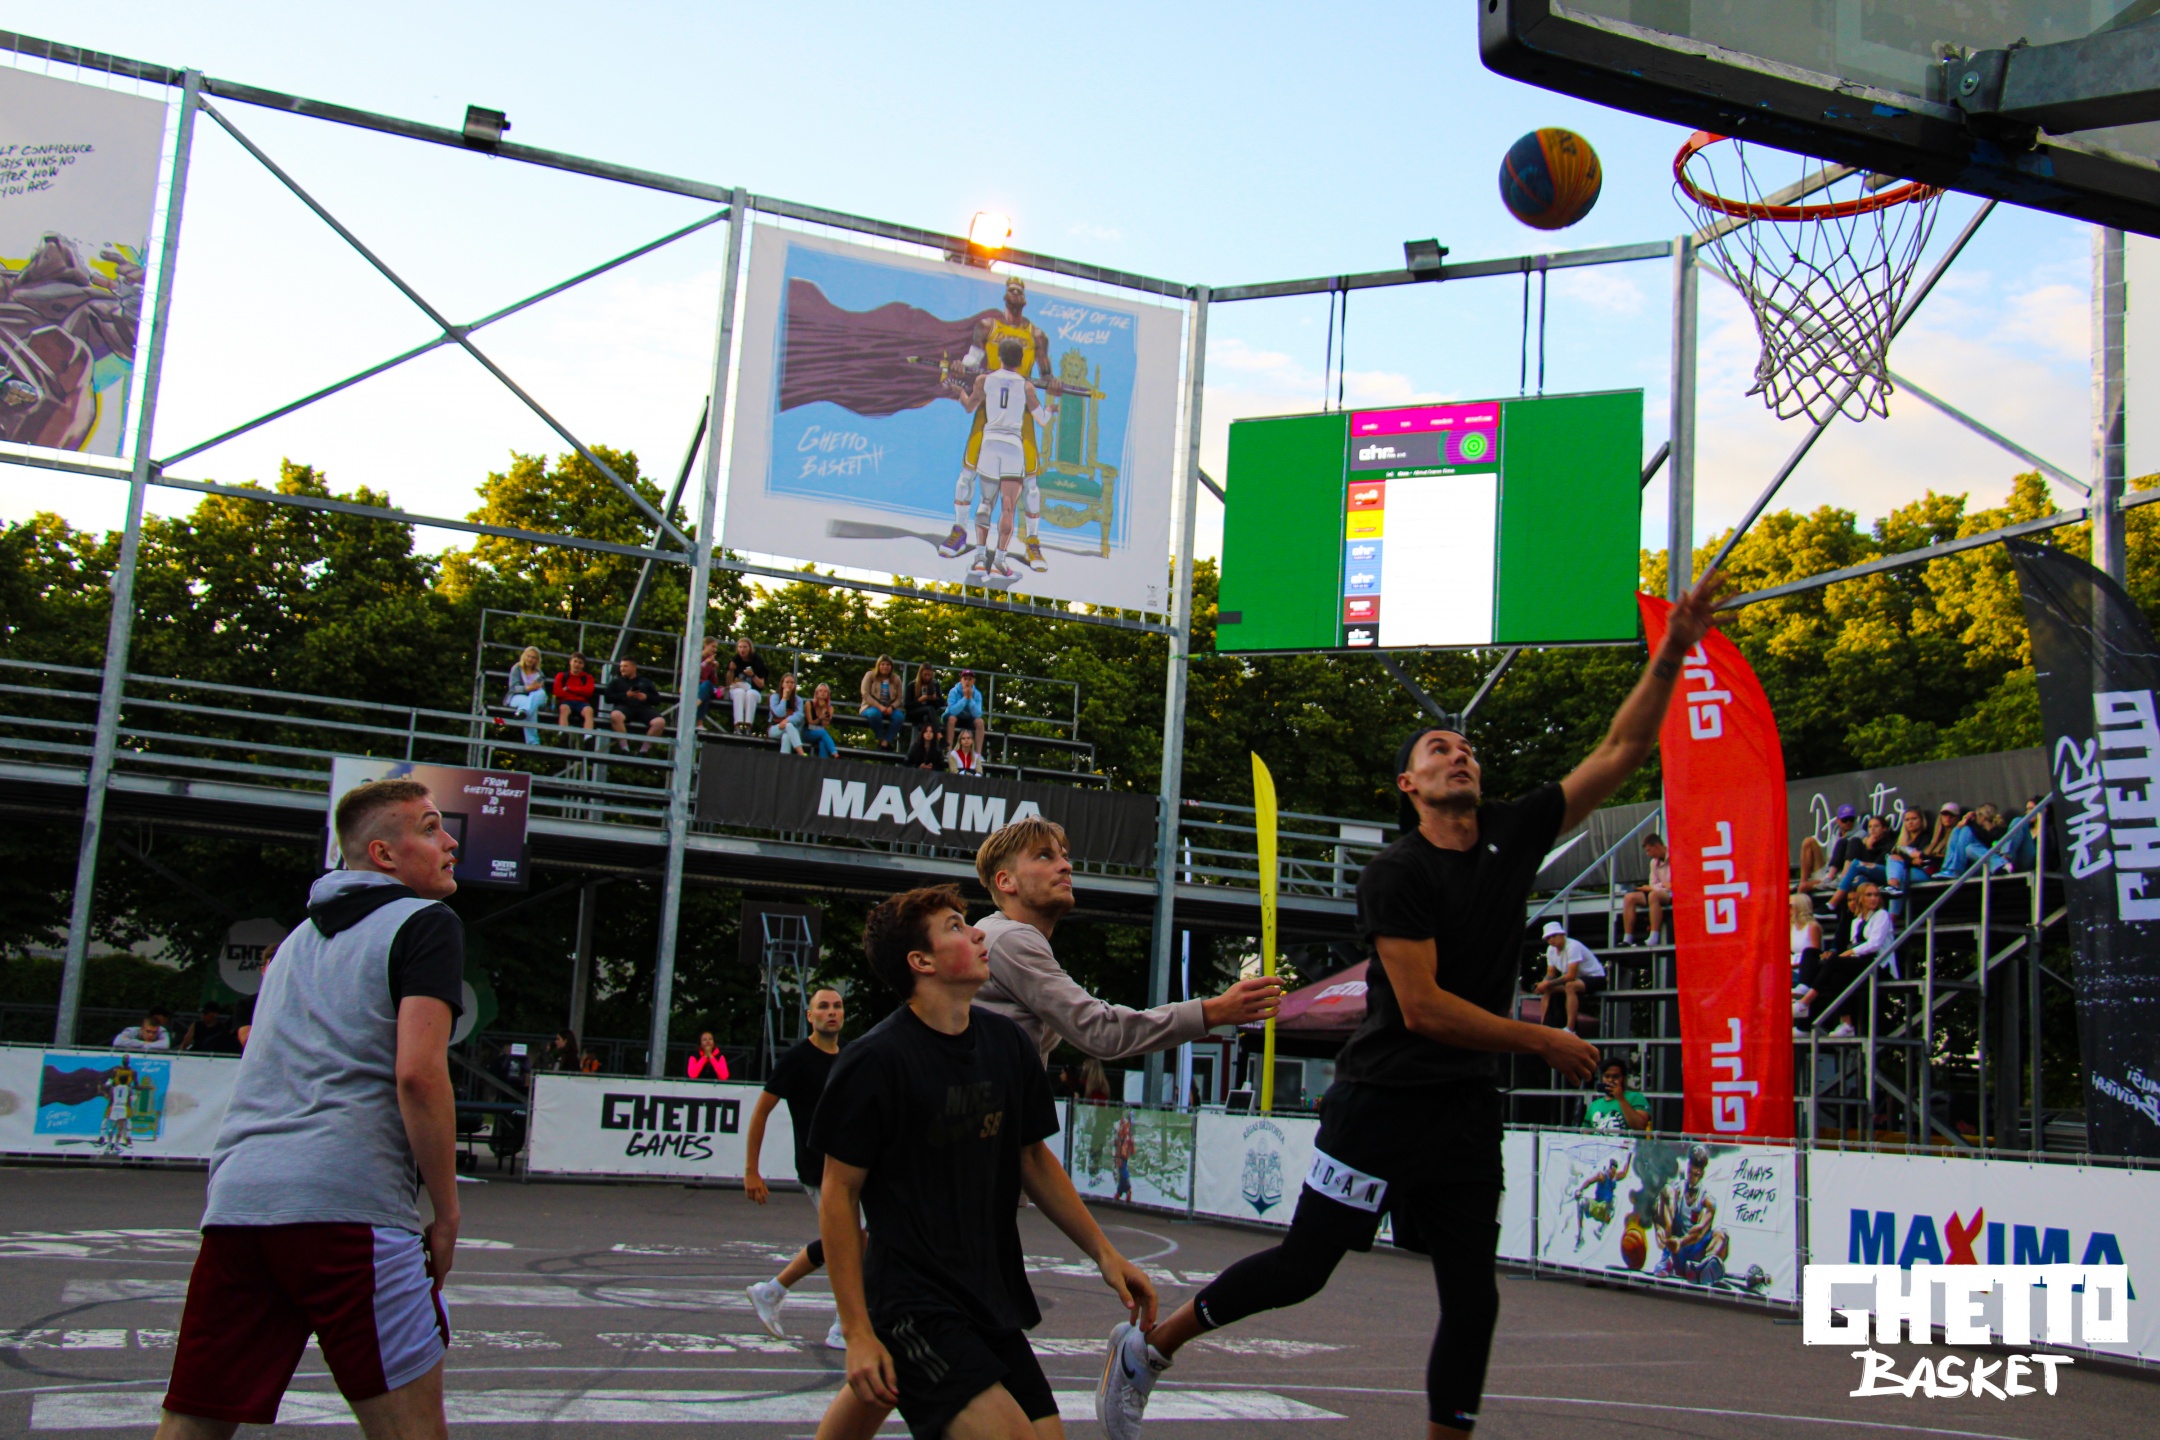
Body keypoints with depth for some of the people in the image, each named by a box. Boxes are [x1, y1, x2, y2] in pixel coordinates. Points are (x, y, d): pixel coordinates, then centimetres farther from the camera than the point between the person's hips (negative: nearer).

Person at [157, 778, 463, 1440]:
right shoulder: (426, 924, 1)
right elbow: (418, 1073, -11)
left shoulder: (301, 936, 25)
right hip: (350, 1202, -7)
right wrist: (446, 1212, -5)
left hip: (234, 1201, 7)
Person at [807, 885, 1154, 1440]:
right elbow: (838, 1196, -10)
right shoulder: (874, 1060, -13)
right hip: (913, 1304, -7)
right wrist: (858, 1332, -13)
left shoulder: (1006, 1042, 6)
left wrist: (1104, 1252, 14)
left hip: (992, 1299, 7)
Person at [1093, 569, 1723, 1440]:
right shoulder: (1396, 876, -13)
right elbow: (1423, 1009, -19)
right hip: (1382, 1099, -6)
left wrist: (1673, 653, -3)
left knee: (1472, 1301, 3)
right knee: (1302, 1268, 1)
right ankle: (1146, 1347, 20)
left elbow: (1619, 751, 6)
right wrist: (1544, 1043, -12)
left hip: (1468, 1109, 6)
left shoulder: (1513, 836, 5)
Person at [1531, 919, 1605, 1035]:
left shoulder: (1572, 946, -26)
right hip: (1577, 979, 9)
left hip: (1595, 979, -9)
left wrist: (1548, 983, -29)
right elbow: (1550, 974, 6)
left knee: (1570, 986, -37)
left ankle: (1570, 1029, -37)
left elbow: (1571, 976, -31)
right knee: (1547, 989, -3)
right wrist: (1543, 984, -16)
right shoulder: (1551, 950, 0)